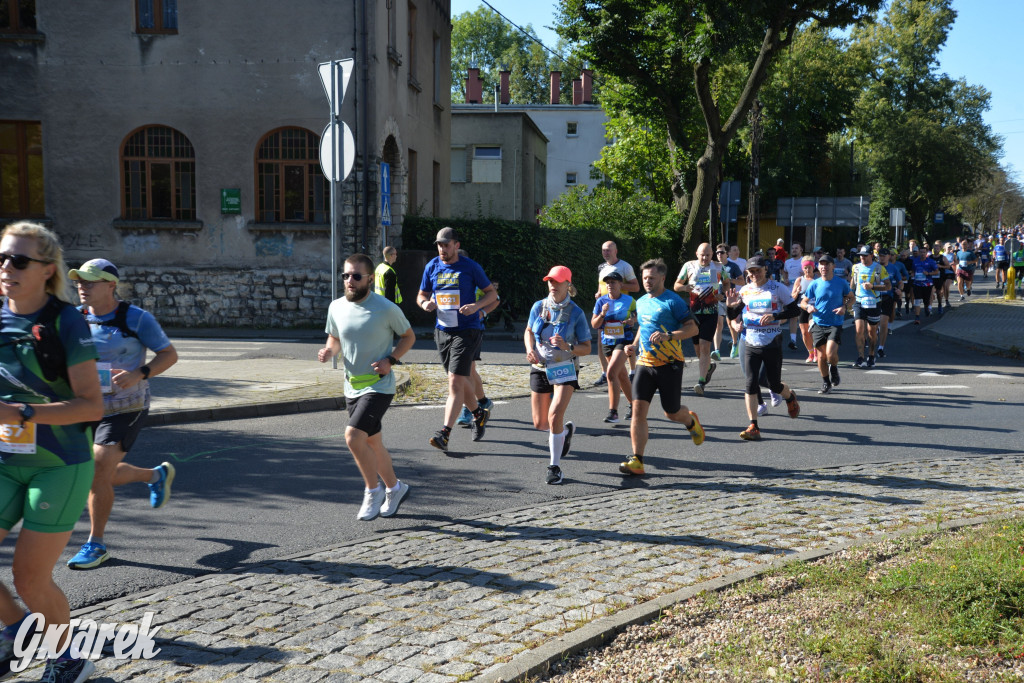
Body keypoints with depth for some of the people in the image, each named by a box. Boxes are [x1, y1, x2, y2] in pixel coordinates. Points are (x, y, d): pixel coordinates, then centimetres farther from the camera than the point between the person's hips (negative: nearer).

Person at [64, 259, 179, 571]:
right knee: (105, 476, 15)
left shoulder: (136, 318, -12)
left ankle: (96, 545, 2)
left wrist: (138, 374, -23)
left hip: (125, 410, -6)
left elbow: (170, 354, -7)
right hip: (89, 408, 6)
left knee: (97, 475, -14)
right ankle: (157, 474, 43)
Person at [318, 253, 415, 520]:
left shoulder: (386, 309, -13)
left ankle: (373, 491, 0)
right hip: (352, 387, 6)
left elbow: (408, 336, 0)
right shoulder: (336, 307, 1)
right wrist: (328, 351, -7)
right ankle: (394, 488, 37)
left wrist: (390, 360, -15)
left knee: (353, 436, -20)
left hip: (379, 386, -6)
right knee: (372, 444, 16)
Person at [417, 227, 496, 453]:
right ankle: (479, 414, 40)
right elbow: (421, 295, 16)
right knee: (460, 381, 16)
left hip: (467, 331, -5)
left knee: (455, 381, -14)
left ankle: (444, 434, -17)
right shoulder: (432, 267, 6)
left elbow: (492, 293, 1)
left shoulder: (470, 267, -5)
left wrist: (476, 305, -18)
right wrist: (425, 303, -8)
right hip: (442, 331, 5)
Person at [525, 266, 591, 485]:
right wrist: (530, 350, -3)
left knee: (555, 416, -21)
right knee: (540, 423, 7)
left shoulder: (576, 313, -9)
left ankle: (555, 467, -7)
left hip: (565, 369, -4)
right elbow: (528, 331, 16)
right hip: (540, 369, 4)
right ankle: (566, 430, 42)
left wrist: (567, 347, -24)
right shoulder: (538, 307, -1)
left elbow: (586, 348, -5)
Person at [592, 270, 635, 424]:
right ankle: (632, 405, 34)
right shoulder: (601, 301, 3)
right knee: (622, 376, 16)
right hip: (607, 342, 5)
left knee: (611, 372, -21)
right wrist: (602, 314, -16)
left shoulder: (629, 300, -4)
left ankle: (613, 412, -19)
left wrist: (633, 321, -12)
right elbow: (594, 325, 1)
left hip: (624, 341, -5)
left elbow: (638, 315, 10)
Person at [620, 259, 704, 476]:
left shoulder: (673, 301, -8)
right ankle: (637, 460, -9)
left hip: (670, 364, -5)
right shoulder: (641, 302, 14)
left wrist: (668, 336, -25)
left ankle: (691, 421, 42)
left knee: (672, 412, 5)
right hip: (645, 363, 5)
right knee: (638, 408, -9)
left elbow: (692, 328, -11)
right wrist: (634, 346, 12)